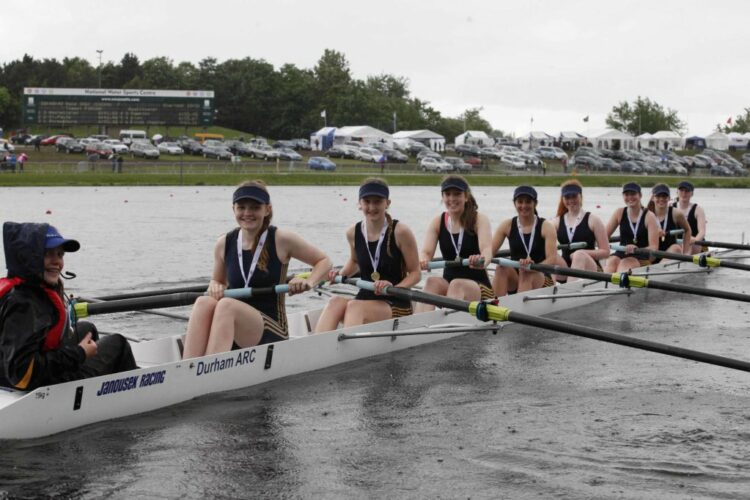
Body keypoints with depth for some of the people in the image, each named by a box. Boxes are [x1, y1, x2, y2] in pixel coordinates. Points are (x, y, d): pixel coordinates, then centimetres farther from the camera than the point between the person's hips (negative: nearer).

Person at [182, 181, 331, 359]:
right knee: (203, 302, -29)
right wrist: (215, 286, -2)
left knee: (226, 305, -33)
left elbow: (324, 261, 8)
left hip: (271, 330, -3)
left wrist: (309, 282, -13)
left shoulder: (281, 240, -3)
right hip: (235, 330, 4)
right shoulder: (224, 244, 7)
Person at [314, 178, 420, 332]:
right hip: (364, 299, 4)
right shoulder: (353, 233, 6)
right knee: (335, 302, -31)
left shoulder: (400, 232, -7)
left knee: (354, 306, -36)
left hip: (396, 305, -4)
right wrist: (339, 275, 7)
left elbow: (416, 273, -3)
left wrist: (394, 289, -21)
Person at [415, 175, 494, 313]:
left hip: (479, 287, -3)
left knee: (457, 285, -35)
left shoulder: (479, 219, -4)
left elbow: (487, 249, -23)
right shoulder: (438, 222, 5)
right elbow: (426, 251, -10)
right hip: (448, 284, 3)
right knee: (432, 282, -30)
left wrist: (482, 262, -50)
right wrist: (423, 260, -37)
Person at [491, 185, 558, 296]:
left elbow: (552, 258, -18)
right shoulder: (507, 226, 3)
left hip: (541, 279, -2)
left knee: (526, 273, -33)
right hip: (514, 281, 2)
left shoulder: (545, 227, -5)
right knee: (501, 268, -27)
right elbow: (490, 250, -8)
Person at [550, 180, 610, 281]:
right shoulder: (557, 222, 12)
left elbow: (605, 252, -2)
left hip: (590, 270, -3)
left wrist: (584, 253, -18)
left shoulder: (593, 220, 2)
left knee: (579, 255, -35)